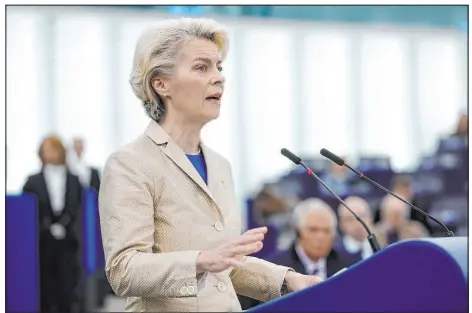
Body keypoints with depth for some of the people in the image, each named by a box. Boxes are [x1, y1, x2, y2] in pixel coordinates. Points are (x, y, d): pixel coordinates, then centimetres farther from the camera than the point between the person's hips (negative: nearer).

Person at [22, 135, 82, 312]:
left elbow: (79, 209, 4)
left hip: (67, 244, 0)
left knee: (67, 288, -3)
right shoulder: (33, 182, 3)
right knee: (45, 289, 1)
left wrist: (64, 225, -9)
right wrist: (47, 229, -7)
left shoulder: (74, 181, 6)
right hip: (43, 244, 0)